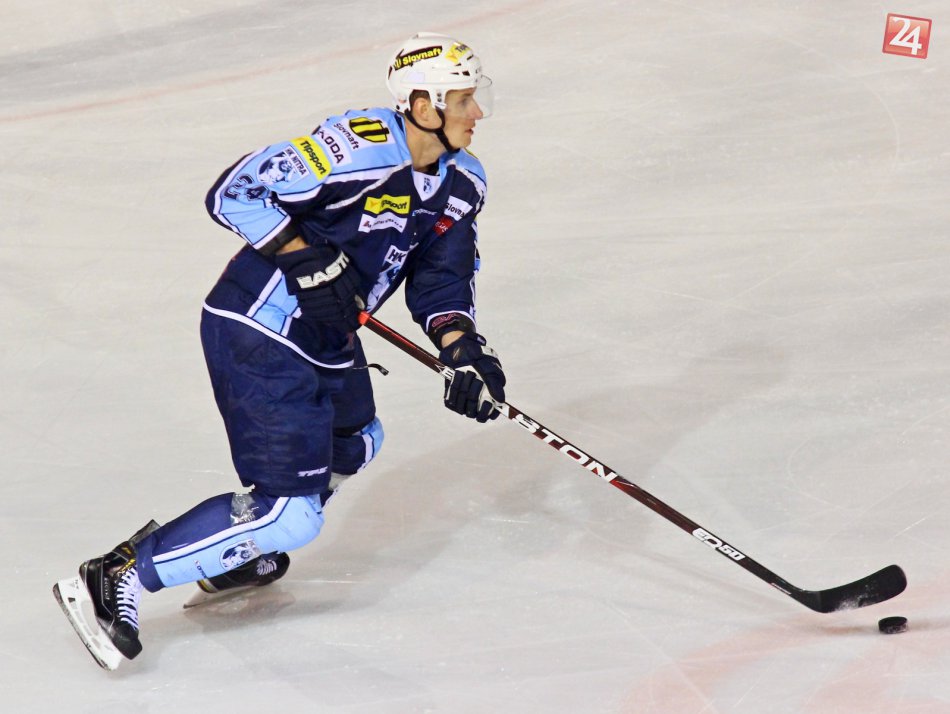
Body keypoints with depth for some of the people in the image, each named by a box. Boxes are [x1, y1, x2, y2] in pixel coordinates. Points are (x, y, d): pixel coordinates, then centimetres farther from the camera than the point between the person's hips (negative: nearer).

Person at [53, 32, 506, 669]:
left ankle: (235, 557, 41)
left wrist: (463, 349, -7)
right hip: (258, 334, -10)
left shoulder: (461, 182, 5)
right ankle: (117, 577, -8)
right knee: (289, 515, -14)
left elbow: (443, 277, 10)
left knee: (354, 444, 31)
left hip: (325, 338, 10)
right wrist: (309, 259, -26)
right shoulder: (358, 148, -23)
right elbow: (235, 192, -22)